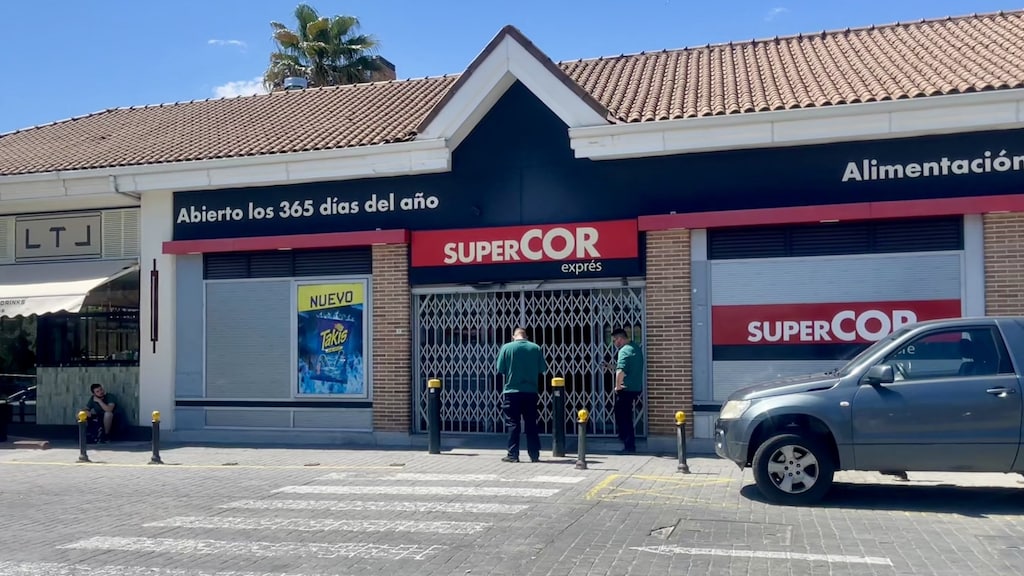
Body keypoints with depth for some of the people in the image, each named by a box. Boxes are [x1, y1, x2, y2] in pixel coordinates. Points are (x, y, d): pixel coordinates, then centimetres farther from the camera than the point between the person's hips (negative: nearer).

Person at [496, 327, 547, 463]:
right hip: (531, 392, 2)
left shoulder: (506, 348, -4)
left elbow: (500, 370, -5)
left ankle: (513, 455, 4)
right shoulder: (536, 348, 1)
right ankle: (534, 455, 11)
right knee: (531, 424, 9)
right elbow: (542, 369, 3)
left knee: (513, 424, 4)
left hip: (511, 391, -2)